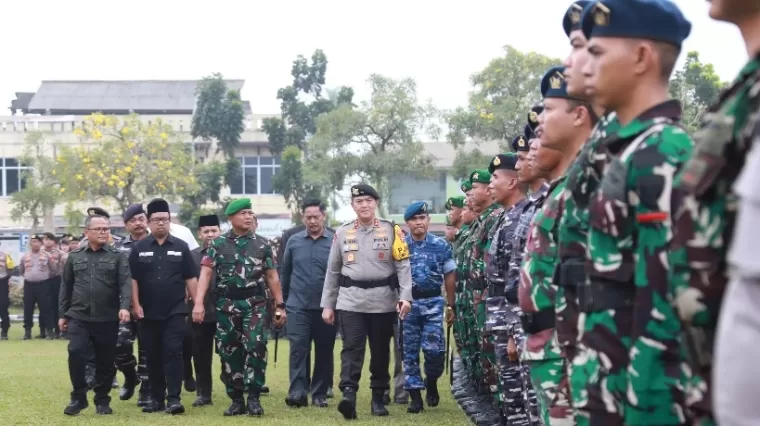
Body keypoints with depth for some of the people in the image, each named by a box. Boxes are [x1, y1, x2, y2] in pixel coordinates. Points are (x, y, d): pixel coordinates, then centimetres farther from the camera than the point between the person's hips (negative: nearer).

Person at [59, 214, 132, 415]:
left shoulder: (117, 257, 3)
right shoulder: (74, 256, 9)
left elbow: (126, 283, -8)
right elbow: (66, 286, 13)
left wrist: (124, 306, -24)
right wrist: (63, 314, 10)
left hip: (107, 319, -1)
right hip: (79, 317, 1)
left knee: (105, 361, 5)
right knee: (76, 354, -12)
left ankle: (102, 400, 19)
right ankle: (78, 397, 2)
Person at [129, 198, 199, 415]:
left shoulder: (181, 247, 4)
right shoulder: (139, 248, 4)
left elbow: (191, 278, 5)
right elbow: (133, 279, 3)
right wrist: (136, 305, -5)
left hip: (175, 311, -1)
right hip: (149, 313, 1)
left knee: (173, 353, -9)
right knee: (153, 357, 7)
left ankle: (174, 399, -9)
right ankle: (157, 399, 15)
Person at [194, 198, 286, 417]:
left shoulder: (262, 244, 7)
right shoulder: (218, 244, 4)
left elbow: (272, 276, 10)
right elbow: (205, 273, -3)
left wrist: (280, 306, 7)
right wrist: (199, 303, -14)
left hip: (255, 303, -1)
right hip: (227, 305, 1)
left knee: (256, 346, -17)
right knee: (229, 353, 4)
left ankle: (254, 397, -9)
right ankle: (236, 400, 14)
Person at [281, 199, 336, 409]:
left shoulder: (335, 241, -2)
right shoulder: (293, 241, 6)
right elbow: (285, 274, 13)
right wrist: (283, 301, 14)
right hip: (298, 307, 1)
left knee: (324, 351, 6)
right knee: (298, 349, -8)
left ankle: (320, 394, 15)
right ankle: (298, 392, -11)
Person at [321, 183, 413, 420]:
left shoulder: (391, 231, 1)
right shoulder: (342, 233, 8)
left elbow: (403, 266, -3)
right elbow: (333, 271, 12)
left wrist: (405, 296, -16)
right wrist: (327, 305, 10)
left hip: (383, 302, 0)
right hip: (350, 301, 0)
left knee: (381, 352, 8)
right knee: (352, 348, -12)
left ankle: (378, 398, 20)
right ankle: (348, 395, -23)